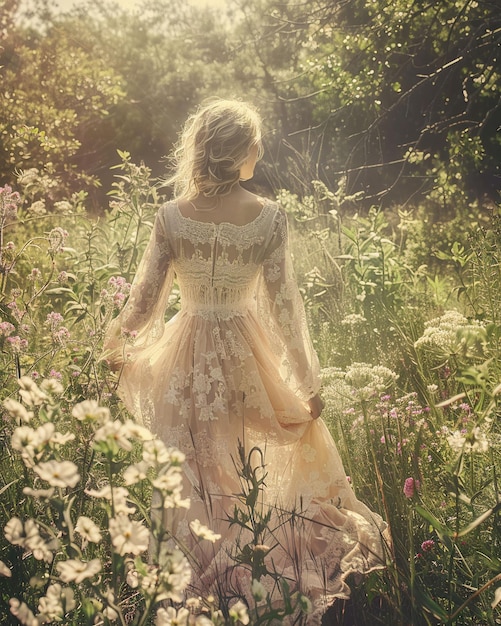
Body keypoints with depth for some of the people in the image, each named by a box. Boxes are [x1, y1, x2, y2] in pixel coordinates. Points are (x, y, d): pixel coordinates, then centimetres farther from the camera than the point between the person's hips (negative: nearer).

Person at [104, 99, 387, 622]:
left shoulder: (171, 217, -15)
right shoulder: (269, 219, -17)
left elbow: (144, 302, -9)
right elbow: (284, 305, -12)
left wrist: (116, 343, 11)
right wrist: (308, 379, -1)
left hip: (187, 352, 0)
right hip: (250, 355, 0)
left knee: (194, 467, 17)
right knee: (258, 462, 21)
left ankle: (201, 565, 29)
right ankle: (266, 559, 36)